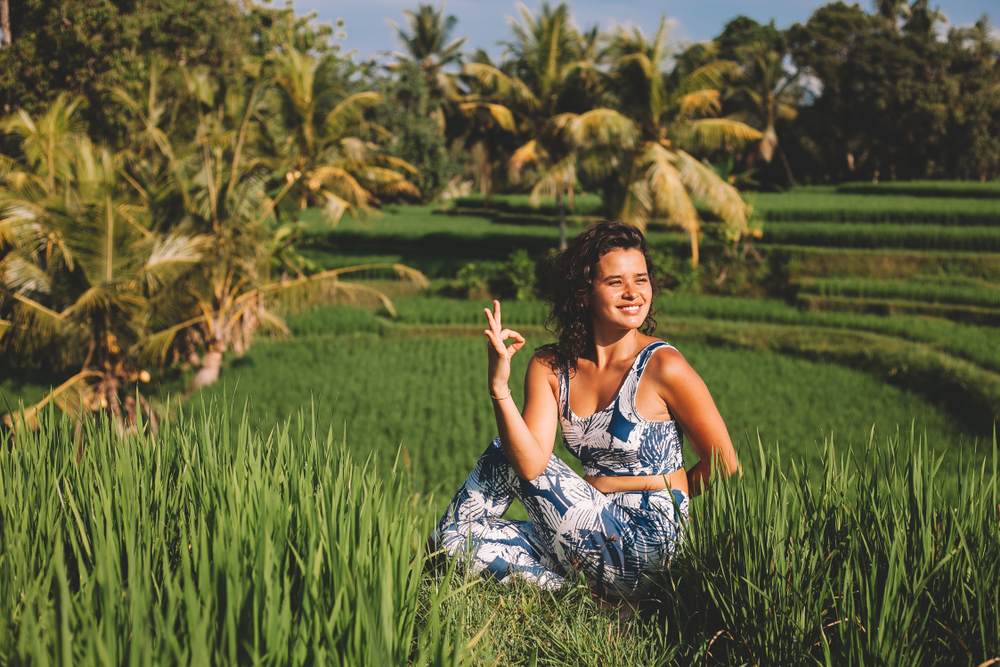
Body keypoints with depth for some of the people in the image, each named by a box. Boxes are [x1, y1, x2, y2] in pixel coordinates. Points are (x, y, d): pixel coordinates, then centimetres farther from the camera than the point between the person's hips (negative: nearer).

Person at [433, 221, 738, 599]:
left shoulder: (663, 367, -13)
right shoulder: (550, 367, 1)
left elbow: (723, 464, -4)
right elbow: (531, 464, -13)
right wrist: (499, 387, -24)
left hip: (644, 547, -6)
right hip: (597, 531, 6)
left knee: (502, 456, -6)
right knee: (459, 537, -7)